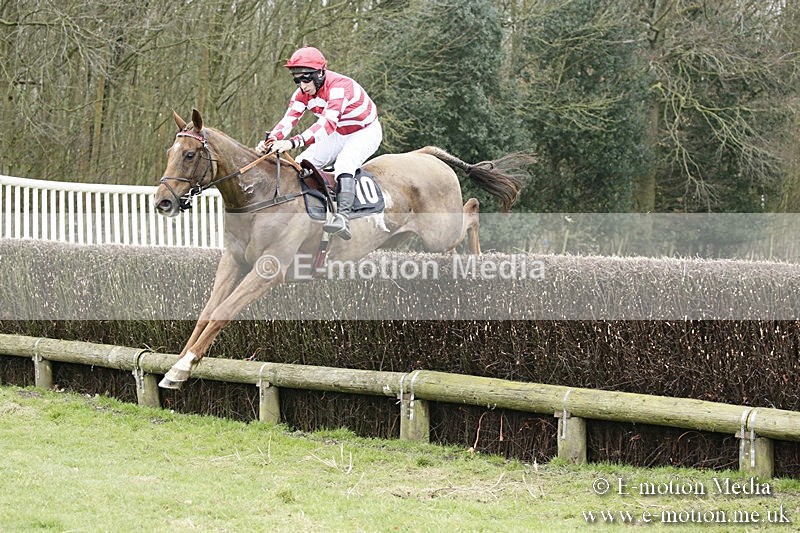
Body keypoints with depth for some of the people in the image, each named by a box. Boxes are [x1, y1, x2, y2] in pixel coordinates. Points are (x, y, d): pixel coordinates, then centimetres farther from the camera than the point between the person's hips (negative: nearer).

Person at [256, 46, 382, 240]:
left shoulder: (338, 86, -35)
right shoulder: (303, 93, -10)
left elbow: (328, 122, -48)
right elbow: (288, 120, -20)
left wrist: (294, 142, -59)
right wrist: (270, 141, -42)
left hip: (366, 131, -8)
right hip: (338, 135, 8)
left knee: (344, 162, -35)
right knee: (300, 165, -6)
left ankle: (343, 218, -48)